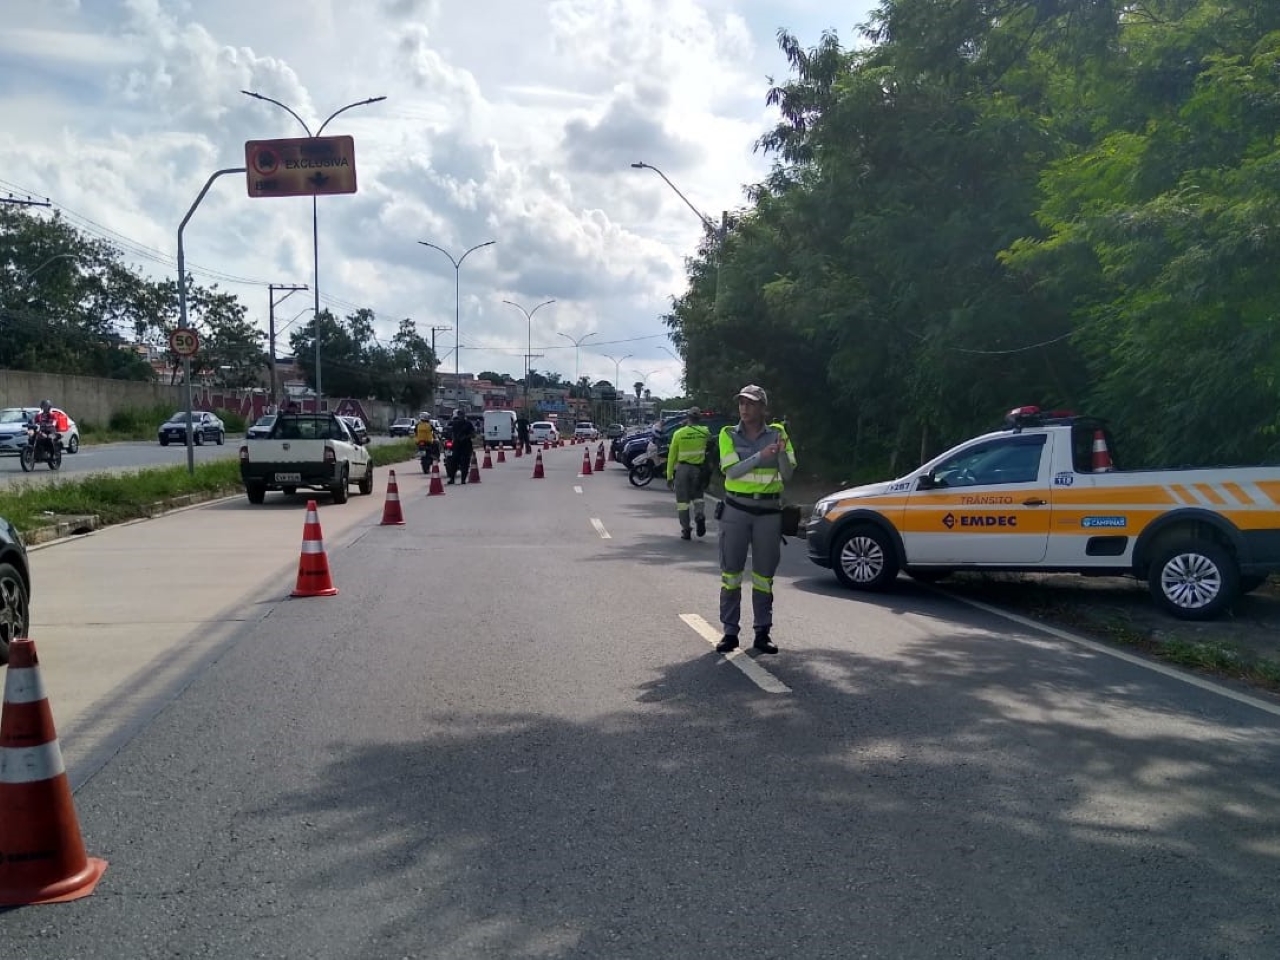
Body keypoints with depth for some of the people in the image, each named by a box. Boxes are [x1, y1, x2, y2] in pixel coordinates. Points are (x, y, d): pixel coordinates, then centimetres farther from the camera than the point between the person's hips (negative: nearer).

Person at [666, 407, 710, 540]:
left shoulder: (679, 433, -3)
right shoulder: (705, 432, -1)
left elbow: (672, 456, 0)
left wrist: (669, 476, 4)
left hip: (682, 468, -1)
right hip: (699, 469, 1)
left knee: (682, 501, 7)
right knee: (698, 496, 20)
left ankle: (686, 530, 5)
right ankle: (700, 515, -7)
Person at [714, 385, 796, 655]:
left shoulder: (777, 433, 3)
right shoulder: (728, 435, 1)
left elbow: (787, 475, -2)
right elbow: (732, 471, -13)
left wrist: (782, 452, -20)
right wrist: (760, 456, -23)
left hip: (768, 511, 0)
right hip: (736, 509, 0)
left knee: (764, 574, 5)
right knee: (731, 571, 2)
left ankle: (762, 632, 13)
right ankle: (730, 631, 9)